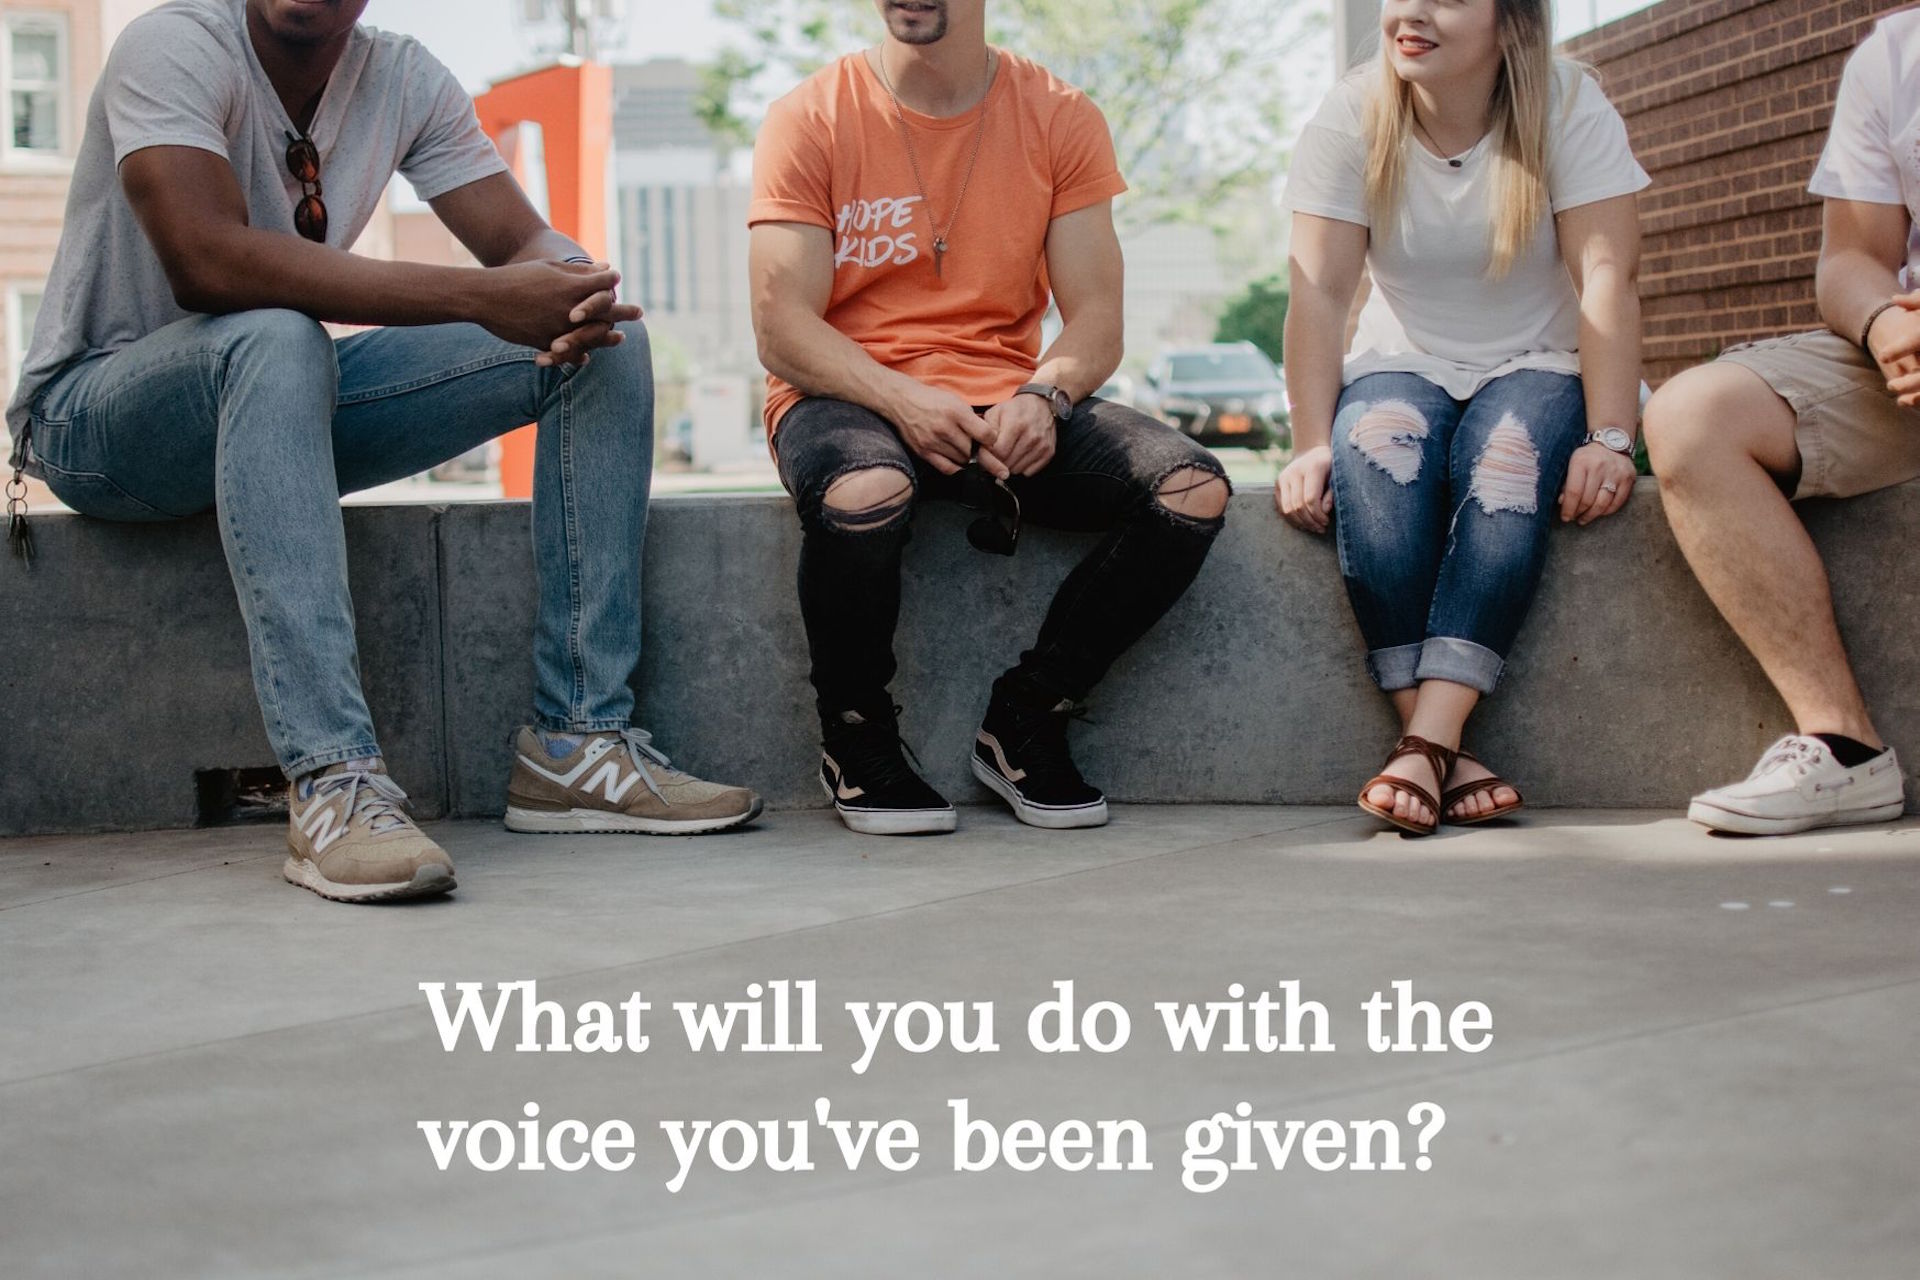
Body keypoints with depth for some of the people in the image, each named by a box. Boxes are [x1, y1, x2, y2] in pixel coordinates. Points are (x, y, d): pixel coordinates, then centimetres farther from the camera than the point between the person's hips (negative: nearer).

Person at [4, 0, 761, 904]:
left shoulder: (404, 79, 0)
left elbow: (529, 242, -3)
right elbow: (207, 261, -35)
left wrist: (580, 295, -30)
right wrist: (480, 298, -38)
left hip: (286, 400, 6)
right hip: (93, 415, -6)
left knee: (608, 343, -8)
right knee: (276, 337, -40)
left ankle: (578, 742, -14)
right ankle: (334, 783, -45)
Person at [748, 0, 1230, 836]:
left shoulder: (1060, 119, 6)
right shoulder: (810, 121, -1)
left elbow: (1096, 319, 1)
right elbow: (782, 330, -9)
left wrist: (1042, 397, -21)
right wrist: (902, 400, -26)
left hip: (1007, 403, 3)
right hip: (850, 398, -3)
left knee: (1193, 491, -21)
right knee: (863, 494, -39)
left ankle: (1024, 719, -4)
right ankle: (855, 737, -10)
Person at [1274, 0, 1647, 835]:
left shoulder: (1568, 108, -10)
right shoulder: (1349, 119, -6)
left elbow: (1606, 276, -17)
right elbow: (1319, 293, -12)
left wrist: (1611, 440, -27)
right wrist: (1310, 446, -23)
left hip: (1539, 368, -1)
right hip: (1405, 368, 1)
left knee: (1510, 457, -35)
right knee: (1371, 448, -33)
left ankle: (1426, 744, -40)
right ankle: (1442, 755, -36)